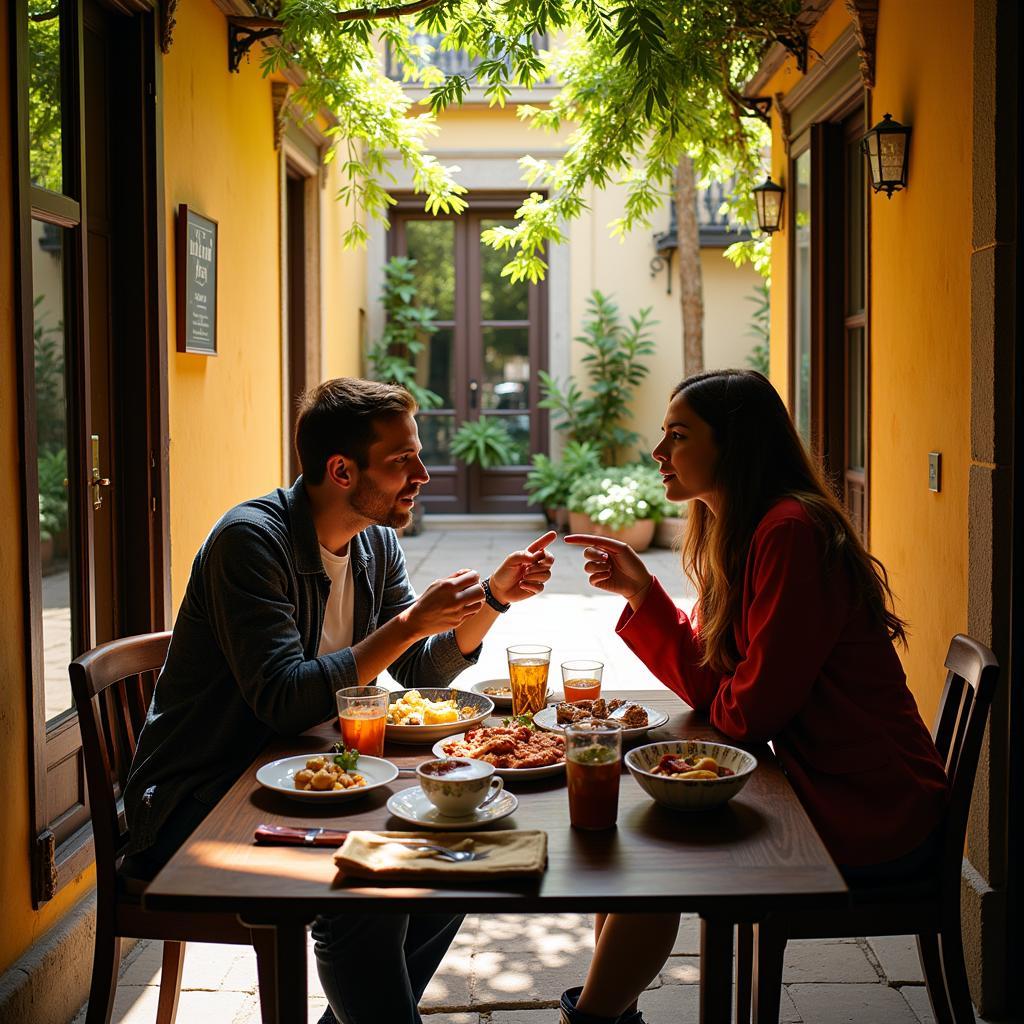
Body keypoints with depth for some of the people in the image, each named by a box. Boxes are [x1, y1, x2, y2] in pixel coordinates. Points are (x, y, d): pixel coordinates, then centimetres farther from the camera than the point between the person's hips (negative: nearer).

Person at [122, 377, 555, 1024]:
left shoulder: (377, 543, 5)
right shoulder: (251, 539, -20)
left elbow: (421, 673, 8)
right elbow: (284, 701, -29)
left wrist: (495, 598, -6)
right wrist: (410, 622, -27)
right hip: (197, 802, -8)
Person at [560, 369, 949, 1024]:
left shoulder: (791, 532, -21)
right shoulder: (739, 534, 10)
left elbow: (751, 709, -21)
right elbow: (709, 684, 7)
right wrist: (640, 590, 0)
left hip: (868, 818, -9)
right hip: (814, 785, 9)